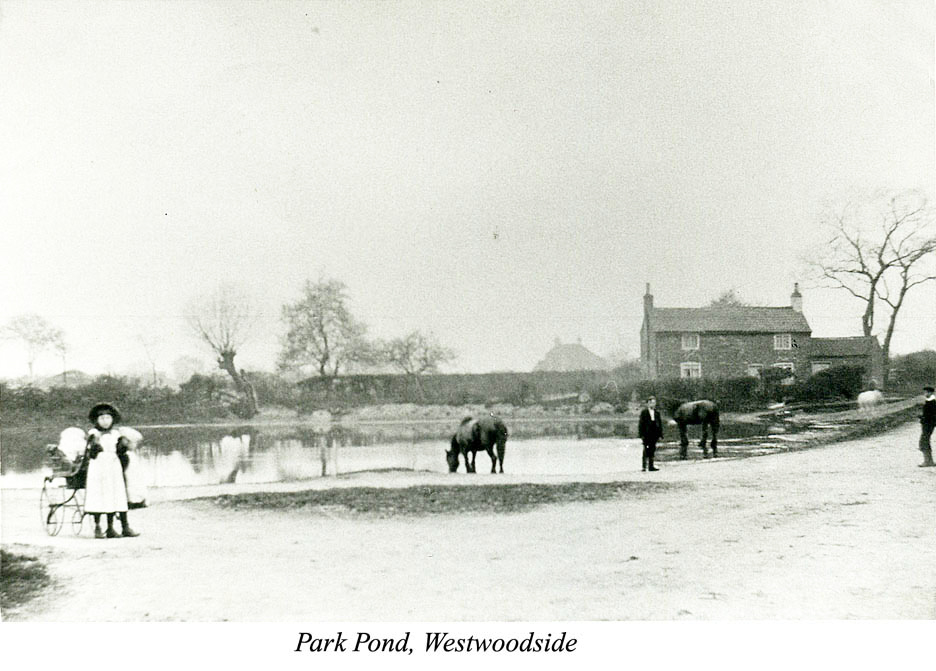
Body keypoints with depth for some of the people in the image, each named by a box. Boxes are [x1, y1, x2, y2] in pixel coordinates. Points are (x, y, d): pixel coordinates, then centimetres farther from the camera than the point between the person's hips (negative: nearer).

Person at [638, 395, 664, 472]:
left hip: (654, 434, 4)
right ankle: (644, 466, 0)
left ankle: (651, 466, 9)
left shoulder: (657, 412, 12)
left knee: (652, 450, 6)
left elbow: (660, 423, 14)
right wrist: (641, 434, -9)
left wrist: (660, 434, 7)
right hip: (646, 434, -4)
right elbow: (641, 423, -2)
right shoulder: (644, 412, -1)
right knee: (646, 450, -4)